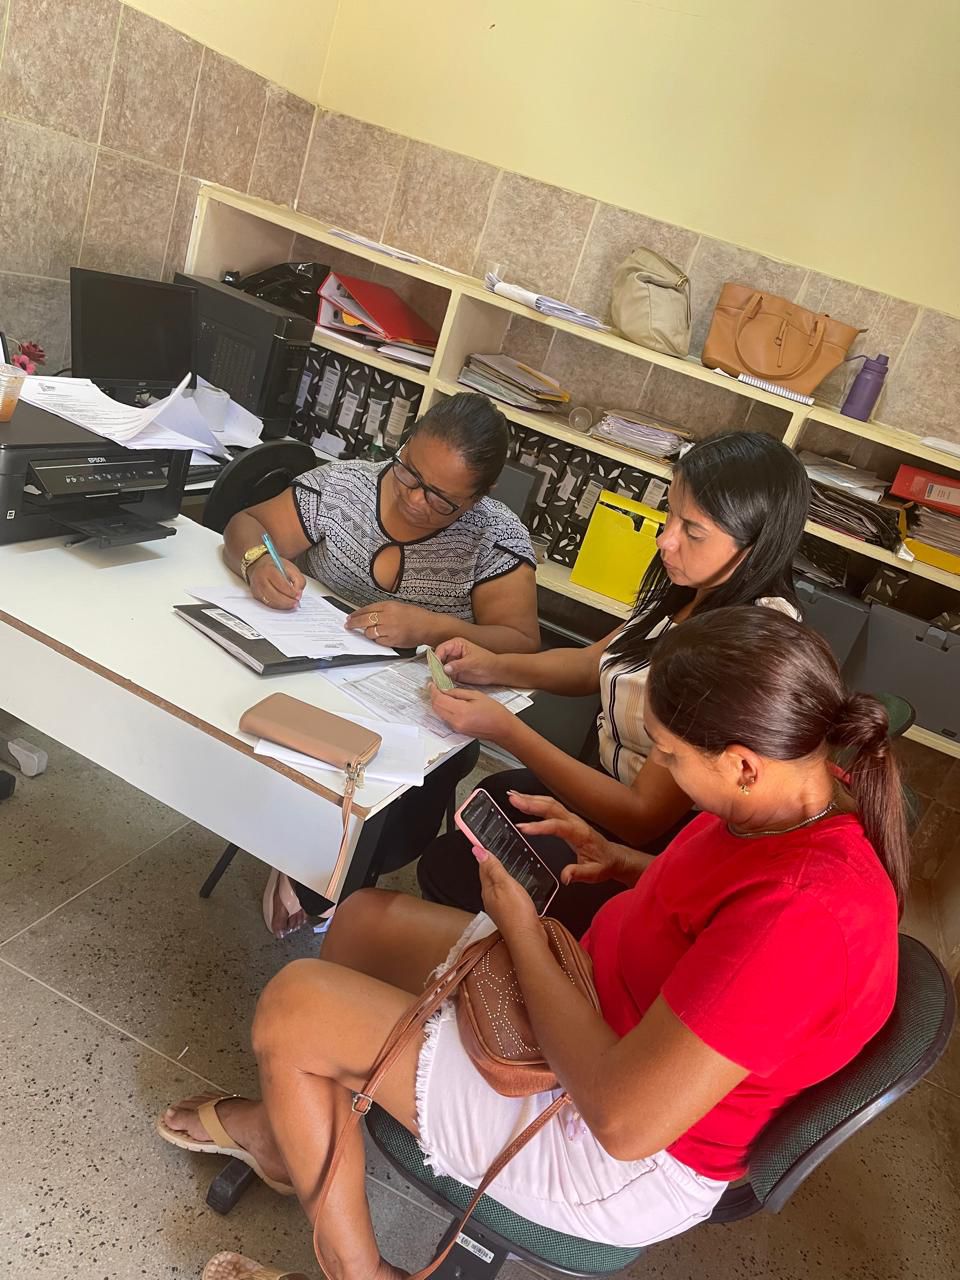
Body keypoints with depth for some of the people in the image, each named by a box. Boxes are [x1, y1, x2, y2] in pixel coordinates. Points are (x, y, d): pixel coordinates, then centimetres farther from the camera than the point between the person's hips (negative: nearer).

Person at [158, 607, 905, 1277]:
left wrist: (522, 931, -21)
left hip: (619, 1165, -9)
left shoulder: (802, 916, -36)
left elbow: (623, 1120, -31)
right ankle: (290, 1126, 37)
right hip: (608, 1015, 9)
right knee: (364, 917, 14)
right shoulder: (809, 788, -10)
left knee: (291, 1007, -7)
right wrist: (621, 862, -5)